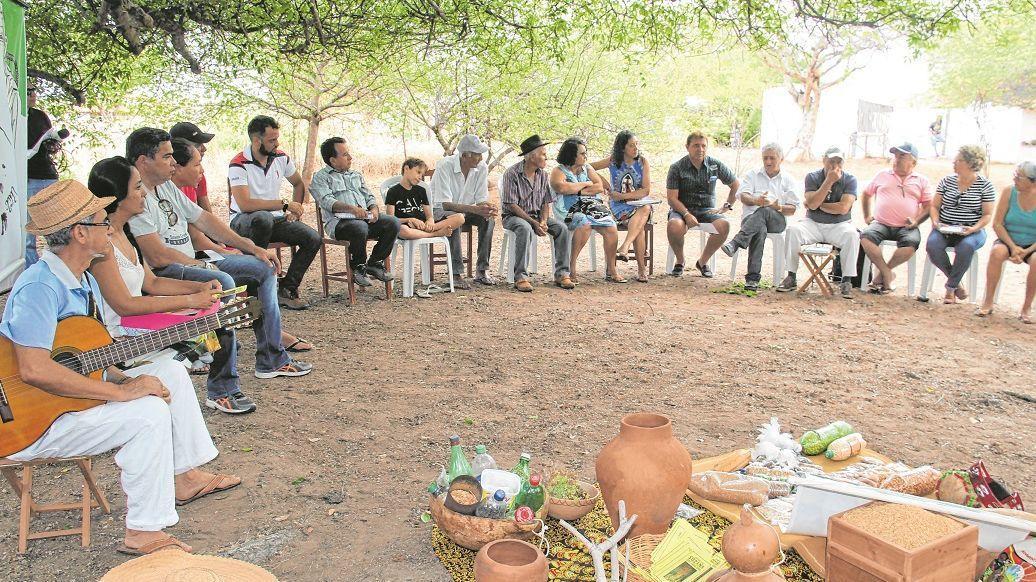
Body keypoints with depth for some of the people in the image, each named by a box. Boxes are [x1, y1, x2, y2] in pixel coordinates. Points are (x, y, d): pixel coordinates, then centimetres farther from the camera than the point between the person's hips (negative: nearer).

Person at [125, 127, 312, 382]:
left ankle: (272, 359, 7)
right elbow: (158, 256, -23)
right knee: (222, 282, -35)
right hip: (162, 274, -10)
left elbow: (204, 220, 16)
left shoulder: (166, 186, 14)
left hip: (191, 261, 10)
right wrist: (203, 265, -11)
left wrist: (254, 249, 12)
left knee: (264, 268, 8)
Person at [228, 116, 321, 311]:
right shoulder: (239, 164, -16)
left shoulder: (281, 158, 3)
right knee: (263, 218, -42)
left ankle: (287, 289, -8)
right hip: (243, 221, -5)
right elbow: (245, 204, -27)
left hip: (275, 219, 6)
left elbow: (299, 184, 22)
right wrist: (284, 204, -22)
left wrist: (295, 210, 5)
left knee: (313, 238, -18)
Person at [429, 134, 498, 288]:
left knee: (489, 219, -22)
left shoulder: (482, 167, -9)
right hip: (438, 210, -5)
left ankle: (482, 270, -18)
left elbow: (481, 200, -7)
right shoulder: (445, 166, -25)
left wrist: (488, 208, -33)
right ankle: (457, 274, -34)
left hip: (465, 210, 5)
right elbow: (445, 204, -30)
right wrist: (474, 209, -41)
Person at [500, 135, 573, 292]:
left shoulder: (542, 175, 6)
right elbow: (512, 205, -17)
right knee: (525, 229, -39)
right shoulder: (512, 173, -13)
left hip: (537, 215, 6)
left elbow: (546, 203, 8)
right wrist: (534, 223, -23)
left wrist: (543, 221, -13)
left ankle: (561, 274, -14)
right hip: (514, 216, -5)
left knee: (562, 228, -19)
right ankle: (520, 277, -35)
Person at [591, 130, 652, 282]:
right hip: (619, 206, -1)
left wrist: (623, 196, -15)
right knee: (639, 225, -32)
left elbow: (646, 190, -5)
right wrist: (603, 183, -1)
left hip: (639, 203, 1)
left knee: (646, 209, -37)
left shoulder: (643, 162, 2)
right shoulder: (613, 161, 2)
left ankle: (624, 248, -45)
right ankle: (642, 268, -31)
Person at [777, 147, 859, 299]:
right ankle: (791, 278, -20)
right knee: (793, 230, -27)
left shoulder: (849, 180, -2)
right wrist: (829, 181, -20)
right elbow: (812, 204, -16)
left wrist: (818, 205, -9)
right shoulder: (813, 177, 1)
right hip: (813, 224, 1)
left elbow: (843, 208, -16)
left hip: (838, 225, -1)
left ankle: (847, 281, -25)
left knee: (852, 234, -33)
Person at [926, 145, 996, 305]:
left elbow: (987, 215, -1)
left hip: (972, 230, -3)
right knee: (932, 245, -30)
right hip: (944, 229, 3)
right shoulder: (947, 181, 9)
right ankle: (956, 282, -7)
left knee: (965, 247, -37)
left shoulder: (985, 185, 1)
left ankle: (951, 287, -15)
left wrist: (973, 229, -18)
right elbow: (934, 206, 11)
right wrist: (936, 222, -8)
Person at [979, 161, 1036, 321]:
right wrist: (1013, 247, -17)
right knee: (997, 252, -33)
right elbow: (997, 224, -5)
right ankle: (988, 303, -25)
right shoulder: (1009, 192, -5)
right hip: (1008, 241, 1)